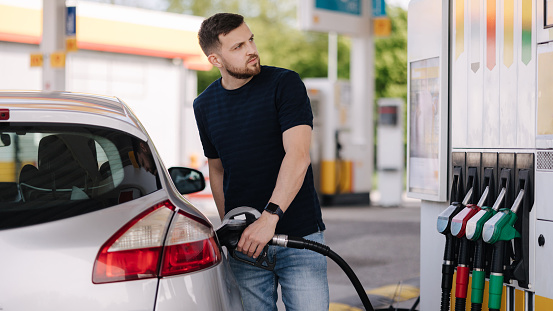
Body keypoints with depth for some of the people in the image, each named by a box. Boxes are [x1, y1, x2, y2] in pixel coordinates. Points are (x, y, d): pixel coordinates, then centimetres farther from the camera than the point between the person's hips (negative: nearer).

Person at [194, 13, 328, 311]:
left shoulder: (285, 83, -7)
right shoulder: (204, 106, 8)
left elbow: (298, 156, -18)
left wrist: (270, 217, -28)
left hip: (300, 237, -3)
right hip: (246, 242, 3)